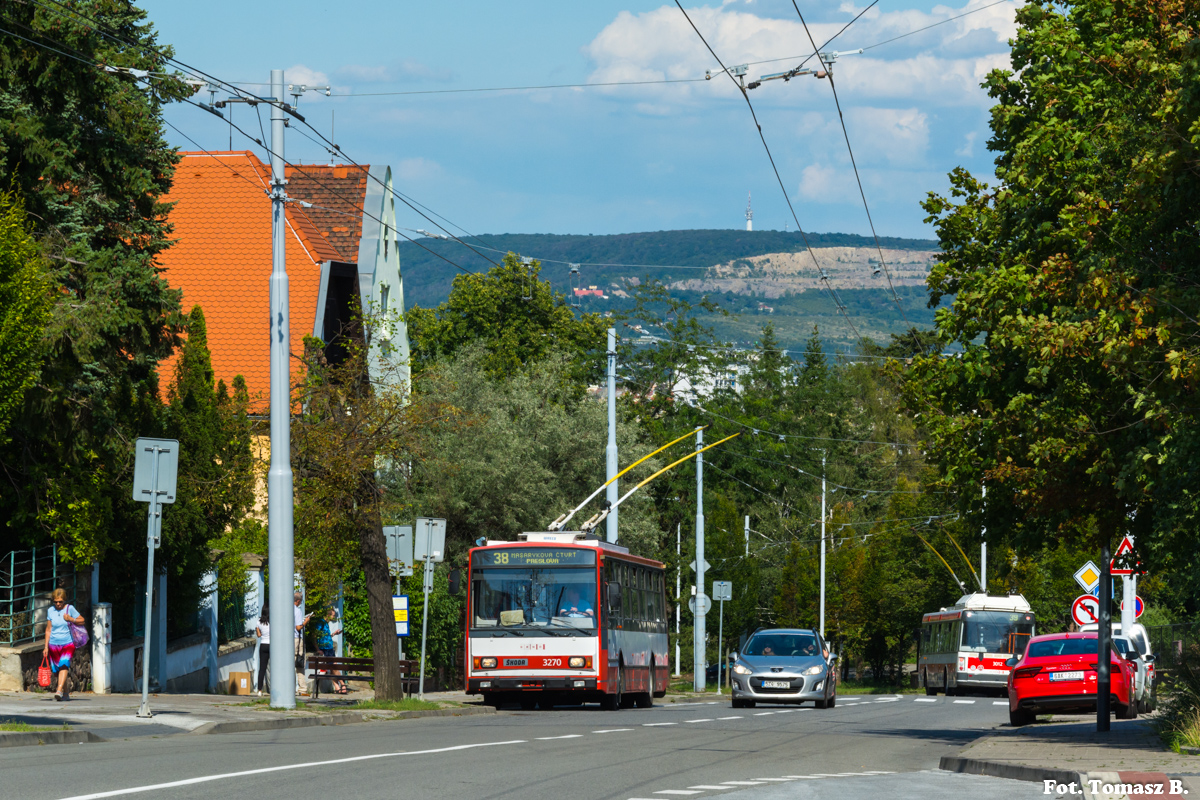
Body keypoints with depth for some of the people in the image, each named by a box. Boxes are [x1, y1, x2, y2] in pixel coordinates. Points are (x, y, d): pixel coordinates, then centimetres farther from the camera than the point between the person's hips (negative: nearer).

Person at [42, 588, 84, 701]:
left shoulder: (70, 608, -1)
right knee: (58, 670, 5)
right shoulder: (50, 611, 6)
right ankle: (66, 694, 18)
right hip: (54, 644, 3)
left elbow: (82, 621, 5)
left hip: (67, 644, -3)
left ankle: (59, 690, -33)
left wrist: (71, 619, -14)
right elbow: (48, 629, 11)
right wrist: (46, 647, 8)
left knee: (64, 666, -22)